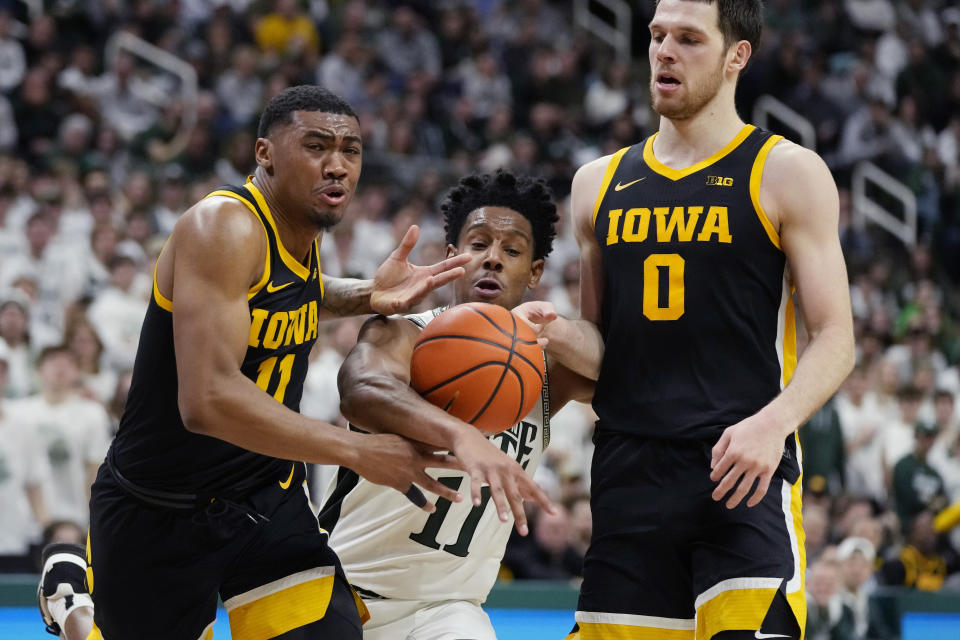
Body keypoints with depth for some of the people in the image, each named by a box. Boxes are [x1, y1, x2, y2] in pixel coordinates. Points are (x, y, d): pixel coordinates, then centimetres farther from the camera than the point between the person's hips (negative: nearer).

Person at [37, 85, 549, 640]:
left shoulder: (301, 226, 0)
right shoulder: (223, 226, -25)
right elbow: (208, 399, -36)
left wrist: (369, 297, 4)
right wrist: (359, 452, -36)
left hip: (266, 497, 6)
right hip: (159, 511, -6)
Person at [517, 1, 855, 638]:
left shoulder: (787, 173, 2)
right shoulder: (600, 183, 16)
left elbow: (835, 340, -2)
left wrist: (774, 422, -20)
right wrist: (558, 334, -3)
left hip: (746, 472, -5)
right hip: (629, 477, 5)